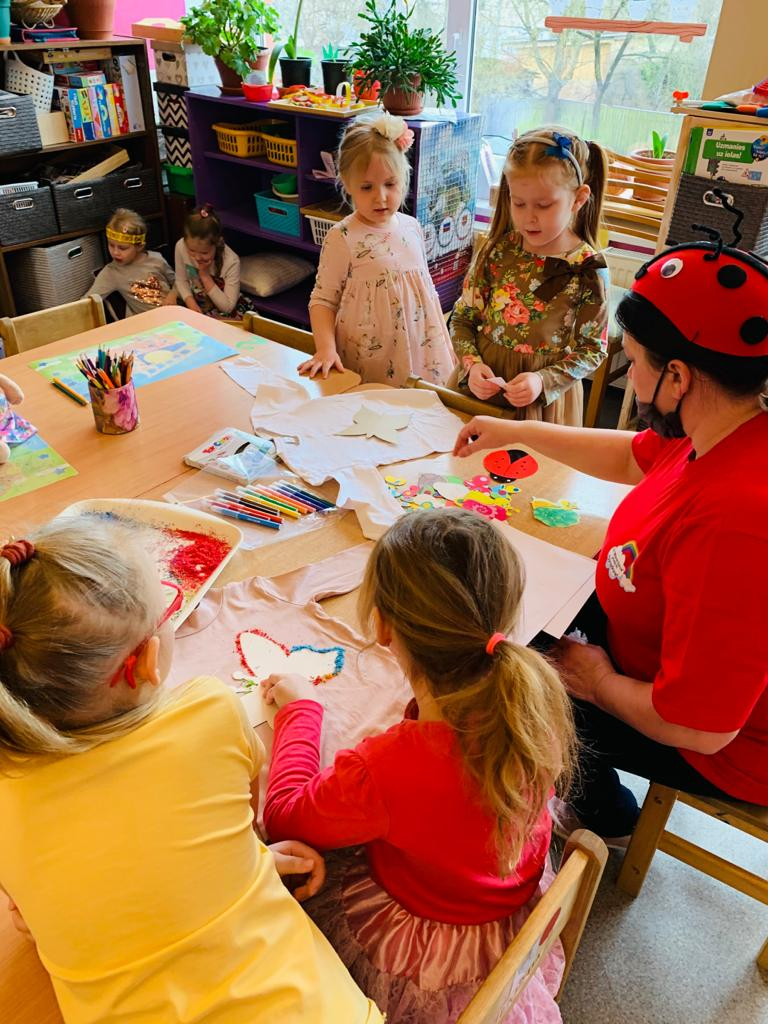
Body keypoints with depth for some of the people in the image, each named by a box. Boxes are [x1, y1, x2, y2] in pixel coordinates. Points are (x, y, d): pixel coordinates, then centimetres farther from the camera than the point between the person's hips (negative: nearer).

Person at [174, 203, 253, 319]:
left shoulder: (231, 262, -25)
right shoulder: (181, 247, -16)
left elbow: (227, 307, -21)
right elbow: (181, 281, 1)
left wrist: (205, 275, -27)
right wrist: (190, 302, -18)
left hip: (226, 314, -3)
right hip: (196, 306, 3)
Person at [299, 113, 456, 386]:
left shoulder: (412, 228, 4)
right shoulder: (341, 238, -12)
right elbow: (322, 300, -9)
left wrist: (445, 348, 14)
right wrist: (326, 349, -24)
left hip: (420, 357, 5)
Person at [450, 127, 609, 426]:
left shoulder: (588, 270, -12)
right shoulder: (496, 250, -4)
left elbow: (592, 349, -7)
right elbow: (462, 318, 2)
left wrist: (544, 381, -21)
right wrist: (472, 365, -15)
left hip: (544, 399, -3)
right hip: (479, 386, 3)